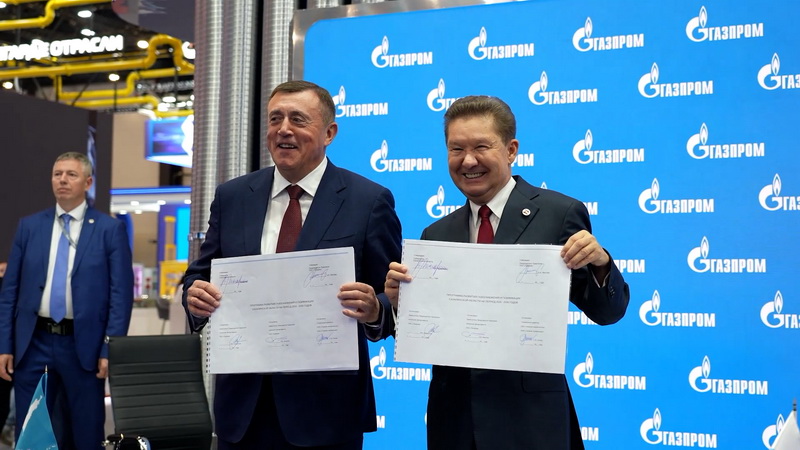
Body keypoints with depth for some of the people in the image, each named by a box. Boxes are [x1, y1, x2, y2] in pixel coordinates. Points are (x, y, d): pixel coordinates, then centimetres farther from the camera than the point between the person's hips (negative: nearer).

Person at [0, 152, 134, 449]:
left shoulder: (110, 229, -2)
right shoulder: (29, 226, 7)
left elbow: (121, 293, -5)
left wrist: (110, 349, -11)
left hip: (83, 345, -2)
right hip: (33, 343, 3)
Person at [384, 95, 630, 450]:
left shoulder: (559, 214, -5)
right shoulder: (436, 235, 7)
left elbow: (606, 312, -2)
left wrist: (599, 262, -20)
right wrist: (401, 299, -9)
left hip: (530, 420, -4)